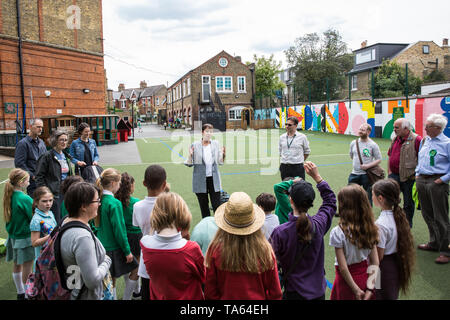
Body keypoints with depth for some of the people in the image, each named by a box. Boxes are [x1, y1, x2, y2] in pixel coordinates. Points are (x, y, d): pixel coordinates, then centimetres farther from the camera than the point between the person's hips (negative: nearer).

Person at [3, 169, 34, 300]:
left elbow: (9, 216, 12)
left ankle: (20, 293, 32)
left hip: (13, 236, 8)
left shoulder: (8, 196, 1)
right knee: (27, 266, 3)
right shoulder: (25, 199, -22)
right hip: (25, 237, -8)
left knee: (17, 265, 18)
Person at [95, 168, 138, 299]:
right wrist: (127, 251, -11)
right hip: (115, 248, -7)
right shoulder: (114, 203, -21)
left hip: (102, 247, 8)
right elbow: (119, 230, -20)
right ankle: (126, 297, 18)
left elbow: (97, 224, 9)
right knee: (136, 269, 12)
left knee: (110, 279, 18)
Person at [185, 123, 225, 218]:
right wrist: (190, 155, -17)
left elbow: (220, 162, 10)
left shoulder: (215, 144, 5)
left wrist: (222, 154, -8)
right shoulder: (195, 145, -2)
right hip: (200, 180, -1)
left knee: (217, 205, -1)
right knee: (204, 206, 9)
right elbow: (190, 164, 1)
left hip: (213, 179, 1)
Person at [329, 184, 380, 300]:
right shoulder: (370, 228, -7)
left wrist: (356, 290, -10)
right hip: (366, 276, 5)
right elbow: (375, 263, -4)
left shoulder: (338, 233, -22)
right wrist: (370, 288, -1)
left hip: (348, 279, -4)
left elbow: (343, 268, -20)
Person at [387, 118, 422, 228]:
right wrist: (389, 171, 12)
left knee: (408, 204, 8)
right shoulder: (395, 139, 11)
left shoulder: (416, 139, -11)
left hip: (409, 177, -5)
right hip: (394, 175, 5)